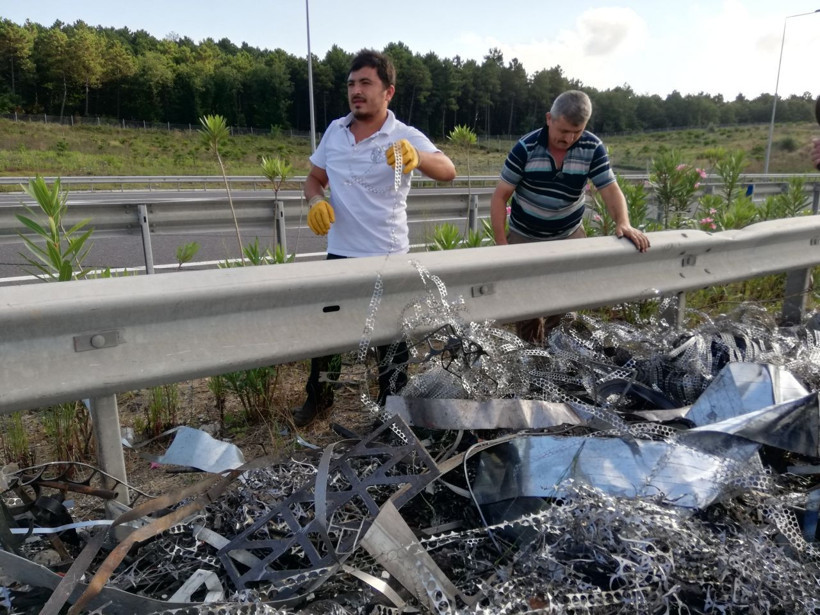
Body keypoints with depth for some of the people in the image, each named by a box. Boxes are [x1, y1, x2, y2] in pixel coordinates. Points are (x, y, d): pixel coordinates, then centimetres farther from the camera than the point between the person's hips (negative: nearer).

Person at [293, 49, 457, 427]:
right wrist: (315, 202, -8)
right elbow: (314, 178, 15)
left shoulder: (405, 138, -10)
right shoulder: (334, 130, 5)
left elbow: (447, 171, -26)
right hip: (340, 253, 4)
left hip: (388, 257, -4)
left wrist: (417, 158, -48)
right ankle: (318, 397, 39)